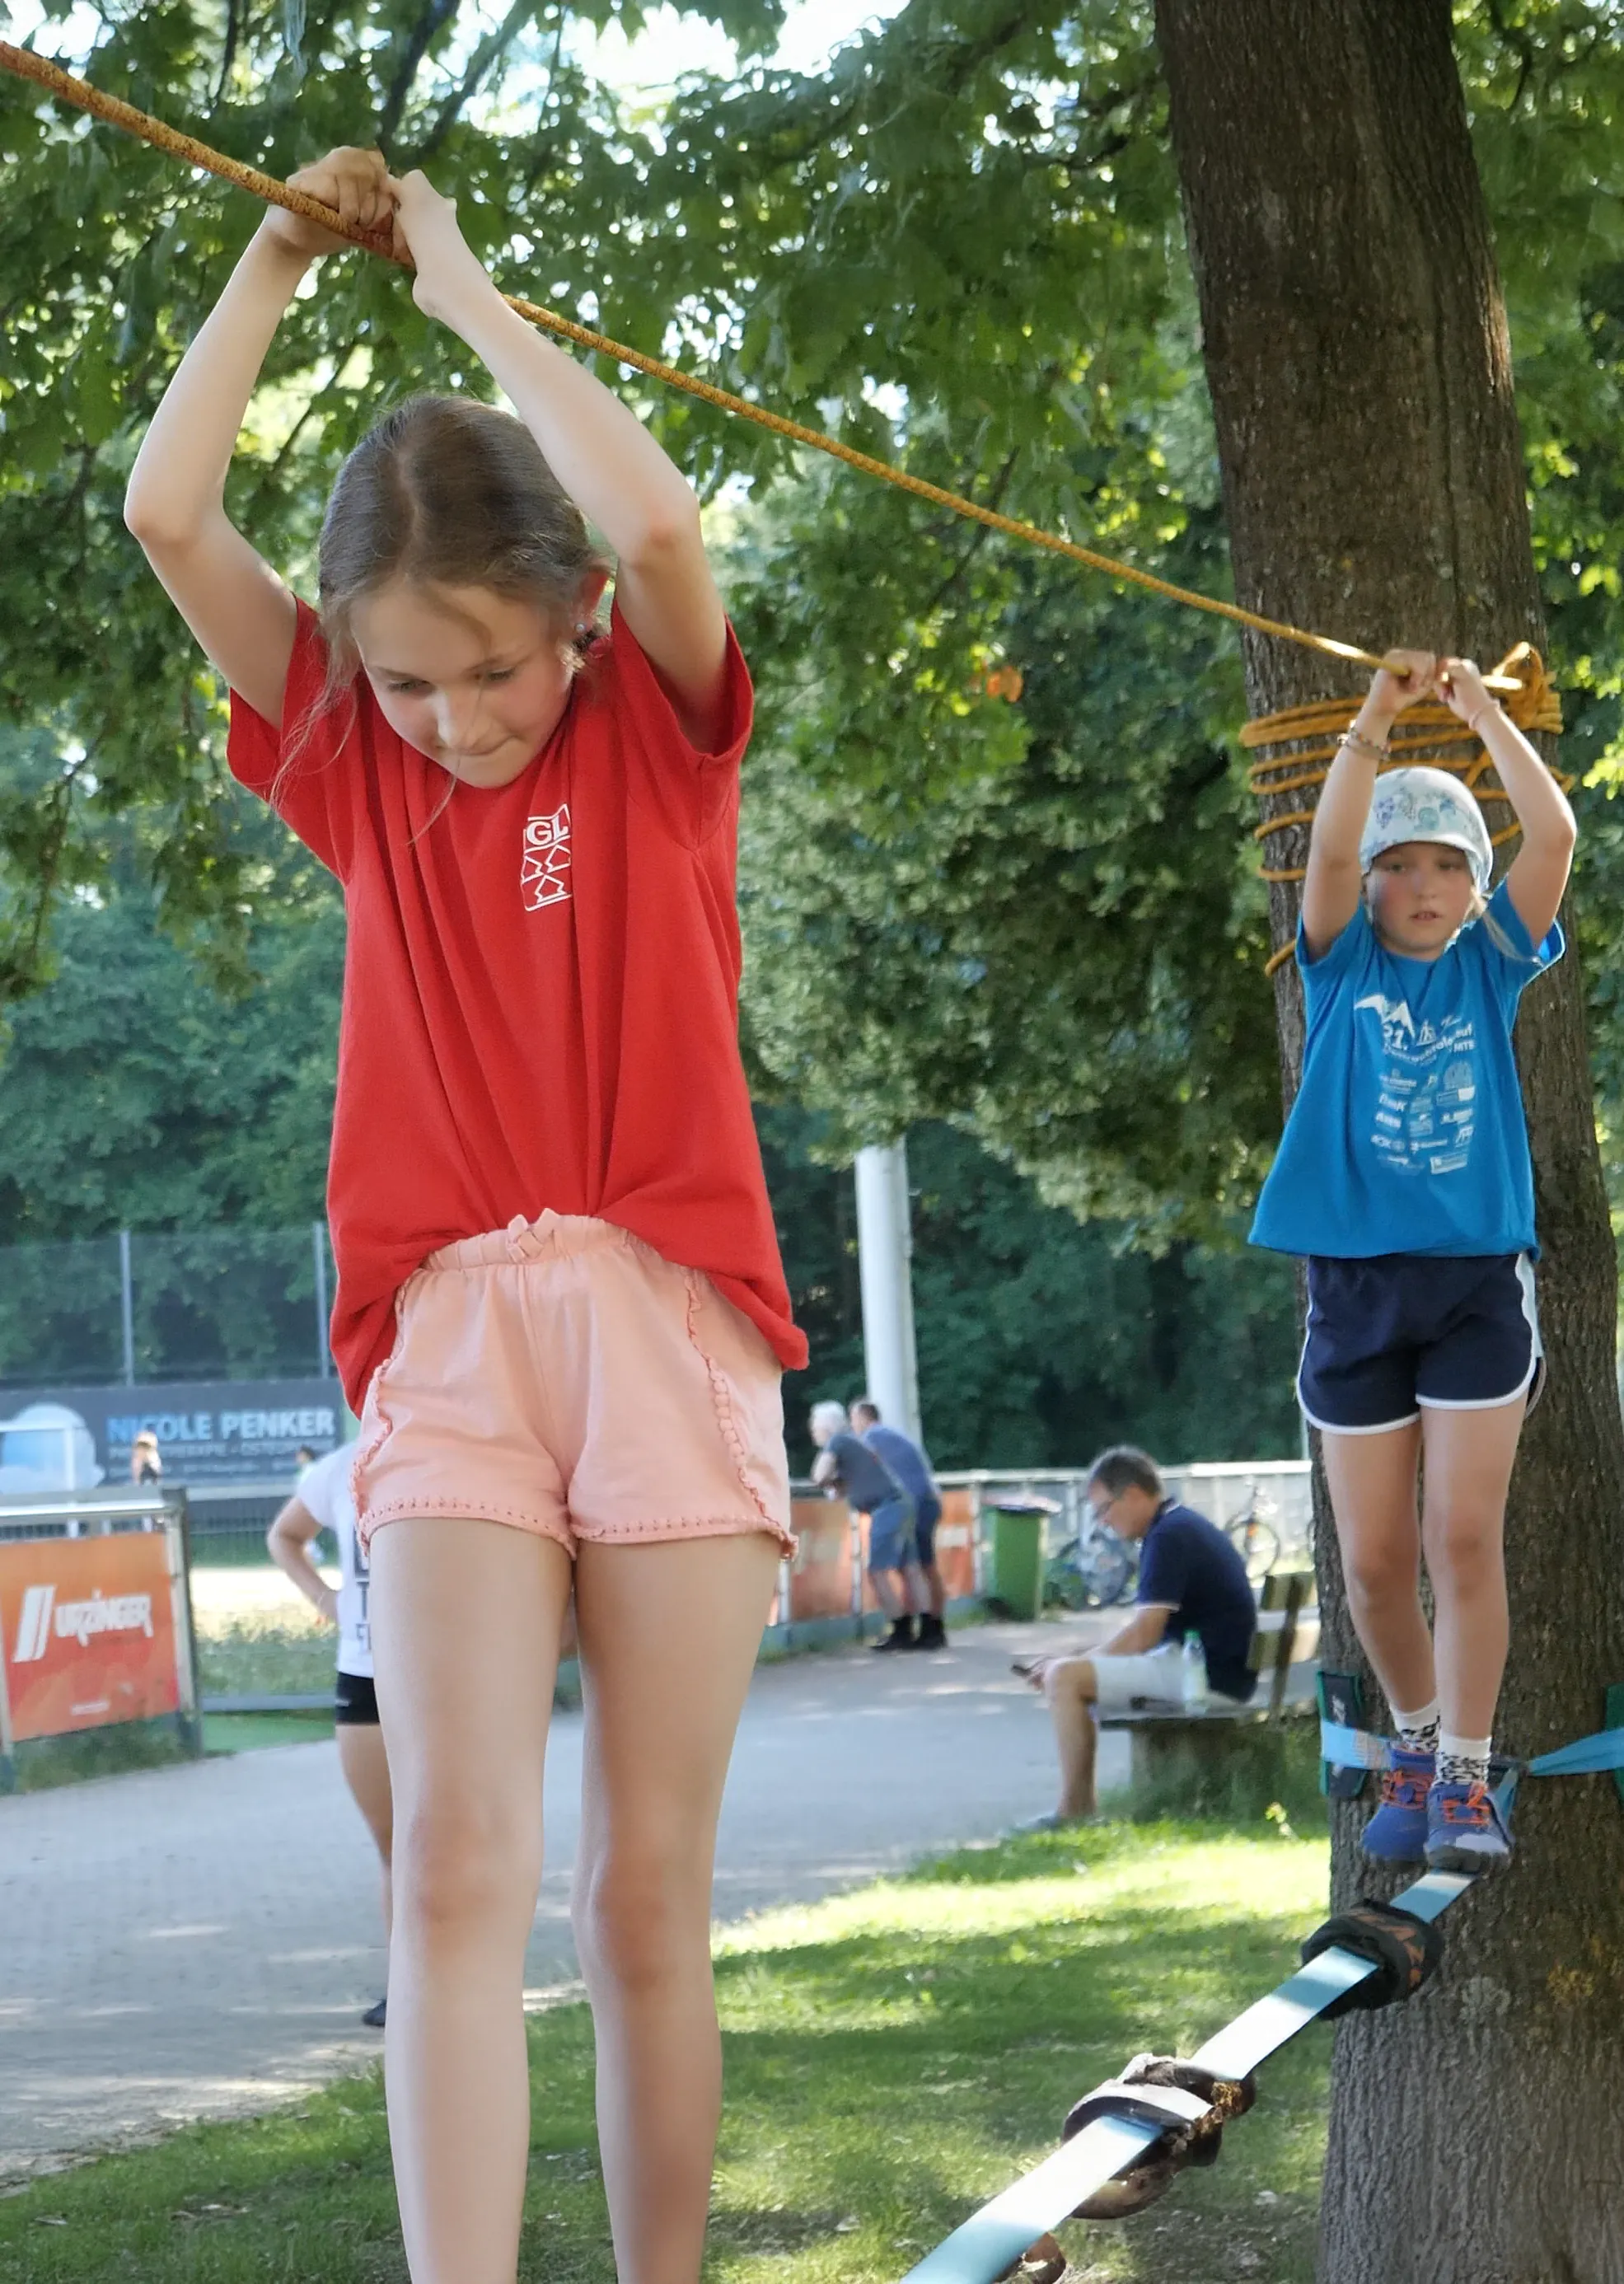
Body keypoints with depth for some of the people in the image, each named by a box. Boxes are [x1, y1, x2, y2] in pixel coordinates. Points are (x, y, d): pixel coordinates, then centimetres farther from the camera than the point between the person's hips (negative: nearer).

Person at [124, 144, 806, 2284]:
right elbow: (167, 510, 4)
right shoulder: (357, 764, 11)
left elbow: (659, 523, -15)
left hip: (667, 1321, -1)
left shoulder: (660, 736, 5)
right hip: (450, 1332, 1)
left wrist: (464, 287, -4)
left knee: (649, 1885, 2)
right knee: (457, 1852, -15)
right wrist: (283, 253, 9)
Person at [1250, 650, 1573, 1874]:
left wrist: (1482, 709, -10)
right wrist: (1374, 722, -25)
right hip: (1358, 1279, 1)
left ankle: (1466, 1776, -1)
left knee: (1463, 1538, -8)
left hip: (1478, 1278, -1)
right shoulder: (1345, 966, 4)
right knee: (1375, 1558, 4)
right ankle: (1416, 1741, 25)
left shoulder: (1490, 965, 6)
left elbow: (1556, 832, -8)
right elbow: (1328, 848, -15)